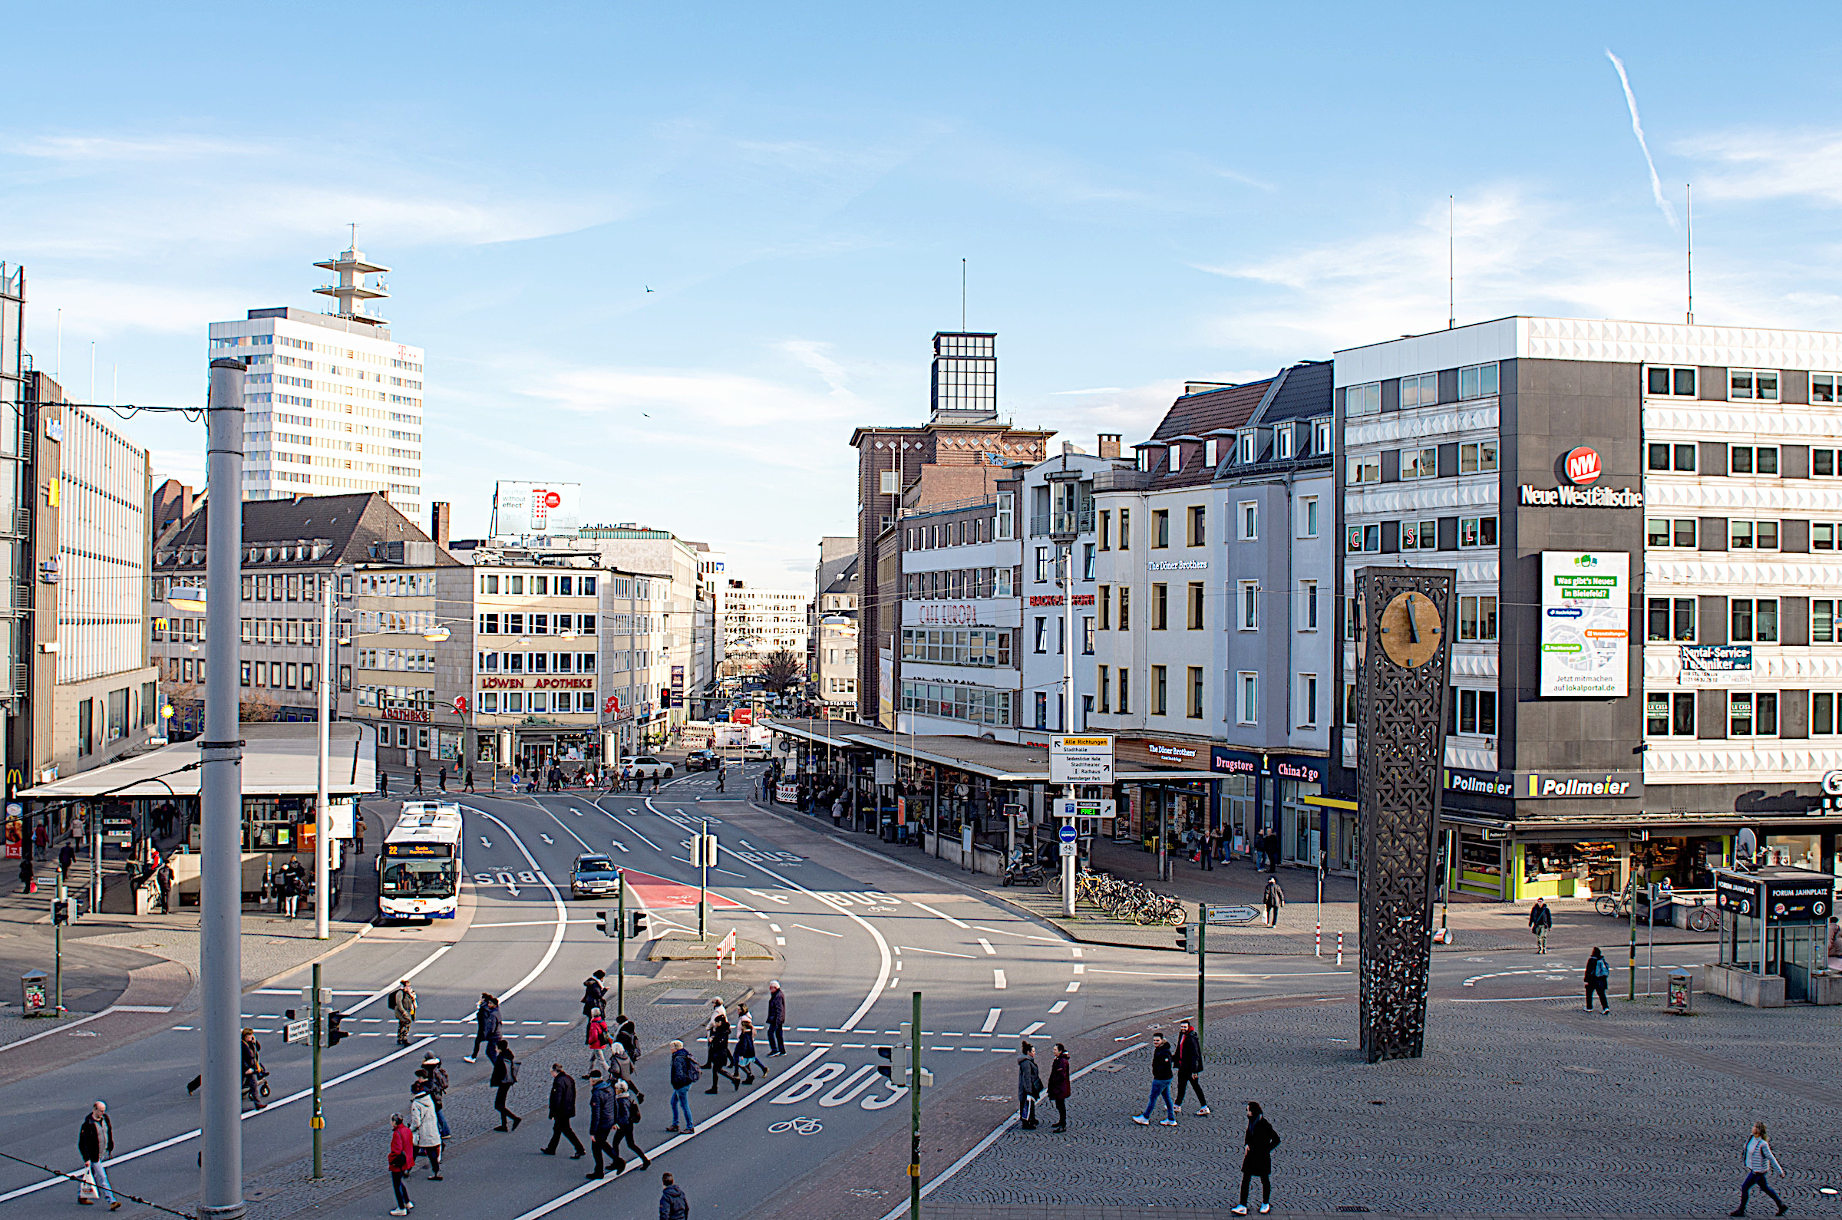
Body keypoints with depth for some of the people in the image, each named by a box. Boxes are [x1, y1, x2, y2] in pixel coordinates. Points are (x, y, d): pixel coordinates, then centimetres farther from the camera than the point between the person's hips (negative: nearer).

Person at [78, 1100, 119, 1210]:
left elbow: (109, 1132, 16)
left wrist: (110, 1148, 20)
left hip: (103, 1154, 8)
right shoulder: (87, 1125, -23)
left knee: (93, 1176, 22)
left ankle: (81, 1196, 41)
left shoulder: (105, 1118, -1)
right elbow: (81, 1144, -20)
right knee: (101, 1178, -10)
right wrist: (86, 1159, -22)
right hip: (93, 1156, -8)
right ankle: (111, 1201, -12)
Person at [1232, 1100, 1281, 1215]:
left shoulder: (1264, 1124, -19)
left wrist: (1265, 1150, -14)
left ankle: (1266, 1204, 31)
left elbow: (1276, 1140, -12)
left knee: (1264, 1180, 13)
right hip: (1251, 1155, 6)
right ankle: (1242, 1206, 2)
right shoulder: (1251, 1121, 2)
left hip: (1261, 1157, -6)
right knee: (1245, 1179, 1)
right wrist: (1246, 1144, 2)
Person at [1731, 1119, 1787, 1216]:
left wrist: (1780, 1171, -14)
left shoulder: (1762, 1144, -27)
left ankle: (1741, 1210, 10)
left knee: (1744, 1187, -2)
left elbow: (1771, 1158, -21)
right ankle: (1781, 1205, 33)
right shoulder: (1753, 1138, -3)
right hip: (1753, 1168, 9)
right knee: (1764, 1187, 21)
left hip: (1758, 1171, -9)